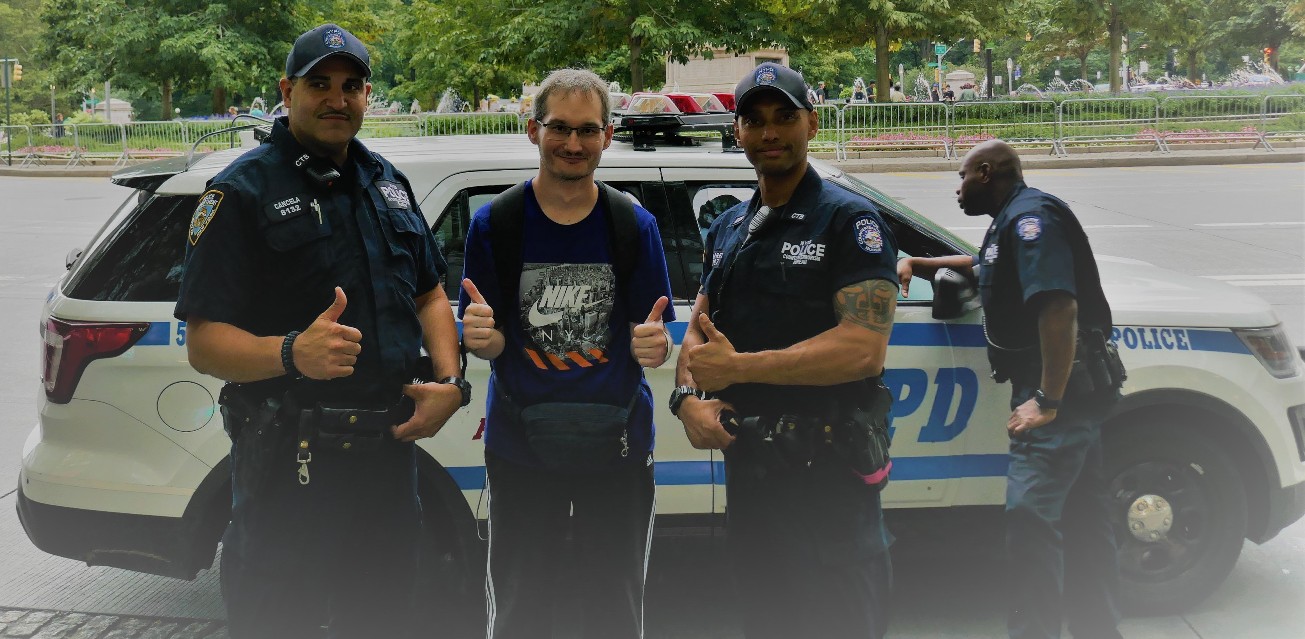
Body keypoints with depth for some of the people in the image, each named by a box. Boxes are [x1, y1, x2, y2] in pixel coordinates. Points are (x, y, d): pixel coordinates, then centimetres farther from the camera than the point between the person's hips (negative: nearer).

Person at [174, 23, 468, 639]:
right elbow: (203, 341, -15)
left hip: (390, 449, 7)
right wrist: (292, 352, -34)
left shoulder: (386, 182, 13)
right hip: (291, 462, -6)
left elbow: (429, 294, 21)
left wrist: (449, 381, 2)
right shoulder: (244, 190, -9)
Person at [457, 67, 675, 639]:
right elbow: (489, 343, 0)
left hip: (616, 443, 1)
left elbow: (654, 338, 1)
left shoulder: (635, 225, -1)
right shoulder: (495, 223, -3)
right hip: (520, 444, -1)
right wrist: (481, 337, -23)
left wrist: (654, 345, -22)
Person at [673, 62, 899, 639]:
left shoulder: (850, 220, -9)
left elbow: (864, 348, -21)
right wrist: (689, 398, -7)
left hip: (828, 477, -7)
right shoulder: (727, 229, 15)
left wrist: (737, 366, -20)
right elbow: (697, 331, 16)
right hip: (745, 466, 7)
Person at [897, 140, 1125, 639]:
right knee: (1081, 518, 15)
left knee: (1031, 514, -14)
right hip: (1072, 390, 11)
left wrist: (1048, 401, -28)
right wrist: (918, 264, 32)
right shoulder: (1015, 219, 19)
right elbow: (983, 266, 43)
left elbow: (1059, 307, -26)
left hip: (1059, 389, -11)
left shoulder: (1031, 217, -14)